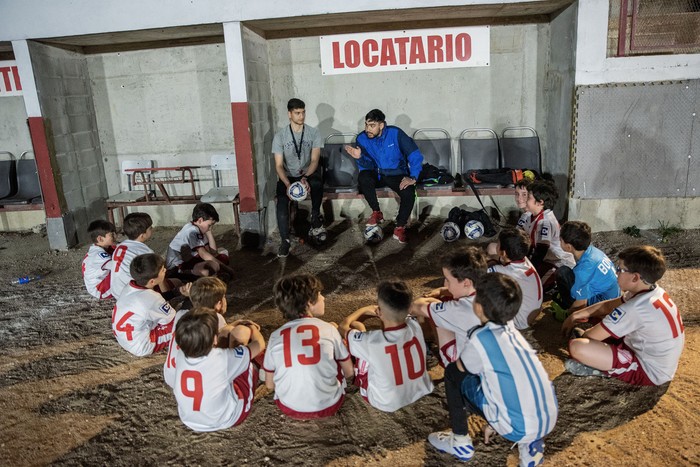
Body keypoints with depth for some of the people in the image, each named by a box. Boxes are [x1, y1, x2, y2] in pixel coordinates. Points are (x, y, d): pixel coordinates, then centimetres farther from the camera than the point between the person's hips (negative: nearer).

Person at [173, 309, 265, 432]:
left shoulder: (180, 356, -19)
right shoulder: (223, 358, -31)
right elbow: (260, 344, -12)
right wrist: (252, 327, 11)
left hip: (189, 420, 4)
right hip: (224, 420, -4)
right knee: (249, 366, 14)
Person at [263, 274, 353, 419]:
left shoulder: (276, 336, -4)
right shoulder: (329, 329, -9)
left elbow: (270, 384, 4)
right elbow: (349, 372, 2)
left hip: (289, 408, 2)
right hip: (328, 406, -1)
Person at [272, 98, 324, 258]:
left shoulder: (314, 133, -3)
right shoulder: (279, 136, -4)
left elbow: (314, 160, -12)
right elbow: (279, 165, -9)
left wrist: (305, 177, -32)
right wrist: (288, 184, -28)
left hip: (309, 174, 0)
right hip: (288, 176, 0)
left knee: (317, 182, -37)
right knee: (281, 200, -29)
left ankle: (315, 216, -12)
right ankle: (285, 240, -22)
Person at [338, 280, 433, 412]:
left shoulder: (370, 341, -33)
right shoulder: (415, 326, -21)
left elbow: (343, 327, -8)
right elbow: (399, 314, 6)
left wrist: (364, 310, 8)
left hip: (387, 404, -4)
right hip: (422, 392, 4)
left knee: (357, 326, 3)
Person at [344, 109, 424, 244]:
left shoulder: (395, 133, -17)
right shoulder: (362, 138, -8)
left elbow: (415, 155, -16)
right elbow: (366, 166, -7)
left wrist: (413, 177, -25)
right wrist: (360, 158, -29)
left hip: (397, 175, -2)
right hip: (377, 174, 2)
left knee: (409, 193, -31)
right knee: (363, 177, -32)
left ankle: (400, 227, -9)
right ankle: (376, 213, -11)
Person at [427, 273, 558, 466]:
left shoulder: (480, 338, -17)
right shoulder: (512, 331, 6)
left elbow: (461, 368, 1)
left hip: (518, 429, -7)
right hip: (550, 420, 7)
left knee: (453, 372, 5)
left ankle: (460, 443, 17)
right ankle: (531, 442, 18)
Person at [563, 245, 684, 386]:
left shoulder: (635, 309, -31)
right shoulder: (655, 293, -2)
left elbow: (591, 336, -21)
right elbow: (608, 306, 12)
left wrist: (582, 335, 2)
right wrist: (575, 316, 9)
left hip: (649, 371, -9)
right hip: (651, 354, 10)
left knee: (576, 346, -28)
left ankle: (605, 370, -1)